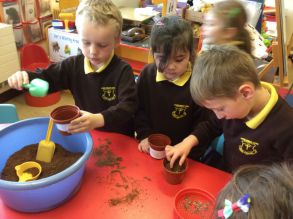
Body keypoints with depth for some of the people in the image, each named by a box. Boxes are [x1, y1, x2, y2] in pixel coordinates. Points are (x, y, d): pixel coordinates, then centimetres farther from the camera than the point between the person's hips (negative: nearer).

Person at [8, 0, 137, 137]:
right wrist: (25, 77, -11)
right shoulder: (74, 65, -1)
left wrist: (99, 119, -40)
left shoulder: (123, 71, -15)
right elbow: (47, 79, 10)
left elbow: (129, 105, -25)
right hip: (85, 133, 4)